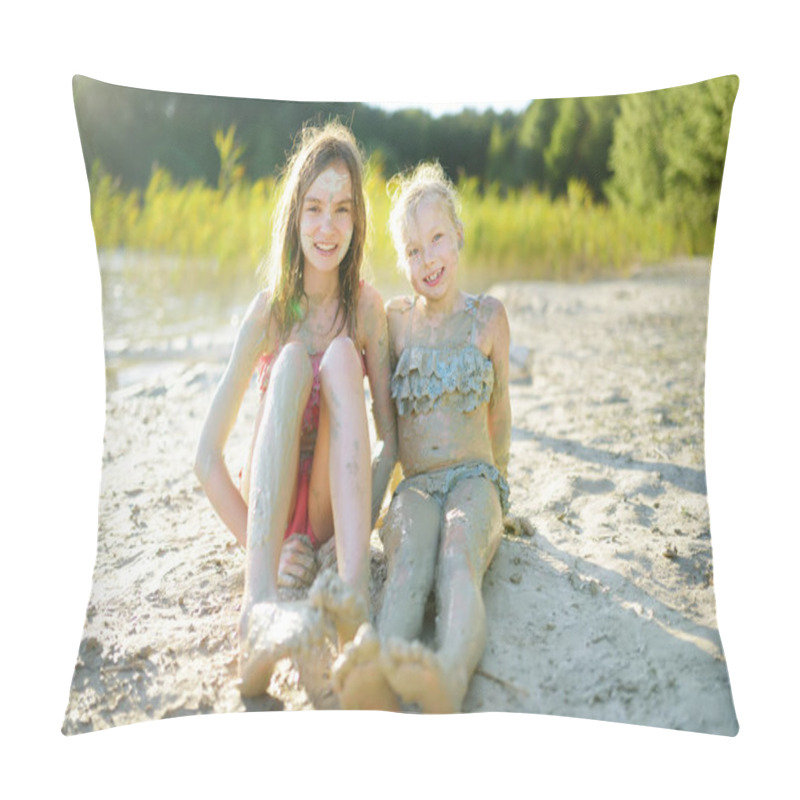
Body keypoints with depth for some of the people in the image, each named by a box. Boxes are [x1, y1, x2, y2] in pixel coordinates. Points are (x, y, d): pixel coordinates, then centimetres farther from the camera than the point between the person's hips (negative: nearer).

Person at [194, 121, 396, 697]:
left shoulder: (368, 307, -4)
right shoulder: (269, 311, -8)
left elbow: (391, 439, -4)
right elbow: (208, 458, -10)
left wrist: (355, 534, -18)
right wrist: (263, 550, -19)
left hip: (335, 509, 1)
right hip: (270, 508, 0)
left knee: (341, 356, -25)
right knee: (291, 361, -28)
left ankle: (355, 587, -43)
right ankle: (260, 604, -48)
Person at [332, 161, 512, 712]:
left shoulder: (488, 316, 11)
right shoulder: (395, 319, 13)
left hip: (475, 479, 0)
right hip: (415, 486, 1)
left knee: (459, 549, -38)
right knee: (410, 555, -36)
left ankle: (449, 678, -68)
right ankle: (377, 686, -67)